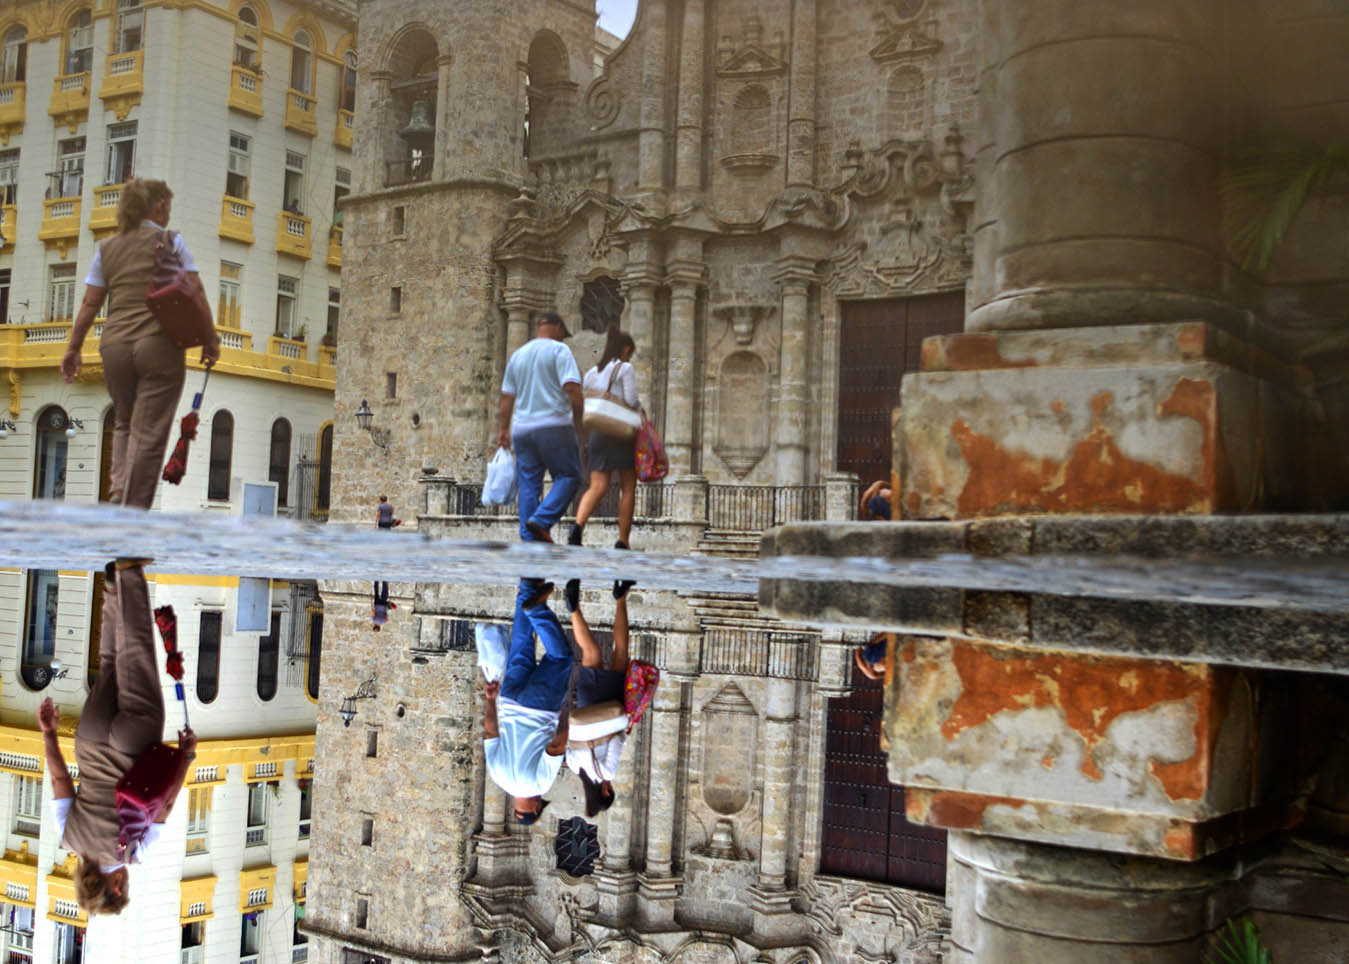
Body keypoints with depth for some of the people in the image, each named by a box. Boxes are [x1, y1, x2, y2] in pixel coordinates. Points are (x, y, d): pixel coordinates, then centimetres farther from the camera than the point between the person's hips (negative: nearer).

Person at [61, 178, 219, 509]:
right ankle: (132, 509, -5)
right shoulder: (171, 241, 4)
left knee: (124, 424, 21)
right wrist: (210, 339, 4)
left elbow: (89, 304, 11)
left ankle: (119, 490, 3)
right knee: (148, 433, -2)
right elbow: (195, 292, -2)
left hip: (115, 346, 4)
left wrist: (73, 349, 17)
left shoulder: (106, 249, 13)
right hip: (160, 345, -4)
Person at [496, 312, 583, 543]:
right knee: (568, 476, 3)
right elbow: (572, 389, -13)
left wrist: (503, 431, 20)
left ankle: (529, 537, 2)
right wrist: (578, 421, -2)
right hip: (554, 426, -6)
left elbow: (507, 398, 17)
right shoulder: (559, 350, -1)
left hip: (522, 429, 6)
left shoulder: (518, 355, 18)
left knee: (528, 484, 6)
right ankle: (542, 520, -14)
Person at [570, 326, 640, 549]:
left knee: (597, 487, -3)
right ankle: (623, 542, 4)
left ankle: (578, 525, -31)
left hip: (597, 433, 4)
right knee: (628, 488, 6)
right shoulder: (625, 368, -1)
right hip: (622, 431, -4)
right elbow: (631, 400, -11)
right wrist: (640, 409, 10)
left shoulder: (591, 373, 16)